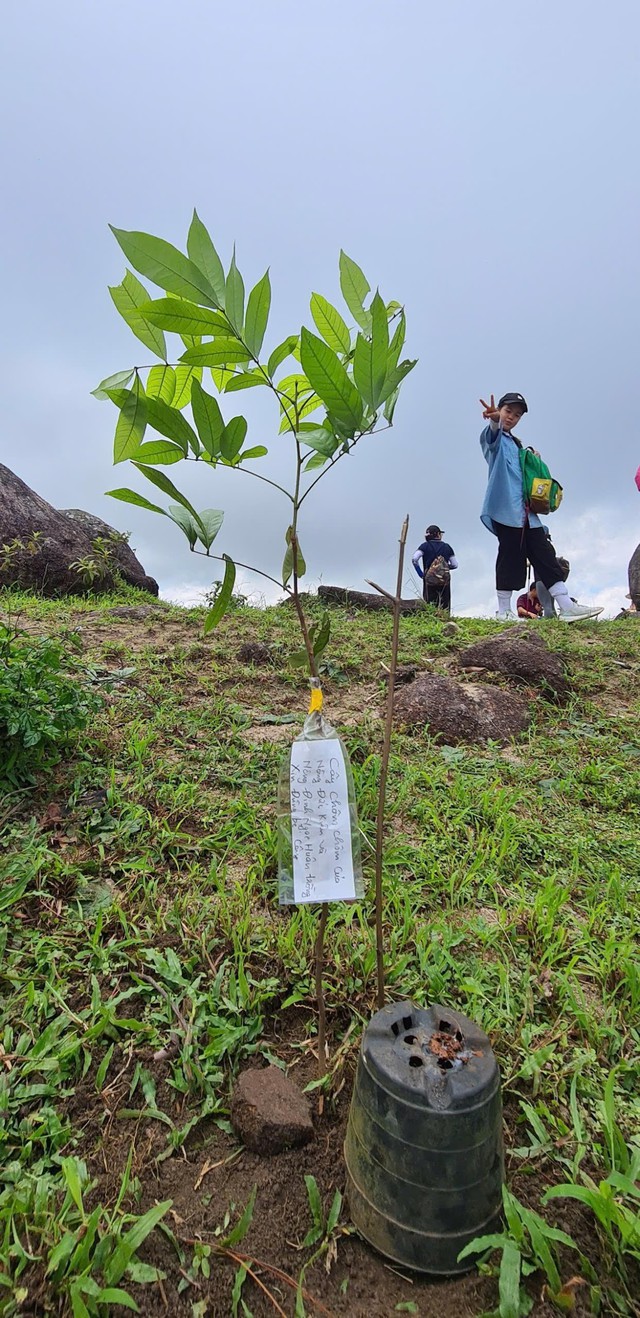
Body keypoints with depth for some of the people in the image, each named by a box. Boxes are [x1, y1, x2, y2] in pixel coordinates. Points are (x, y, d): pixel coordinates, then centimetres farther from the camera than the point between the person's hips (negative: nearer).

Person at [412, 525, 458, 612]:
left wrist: (421, 573, -3)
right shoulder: (447, 547, 8)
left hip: (429, 579, -2)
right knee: (445, 606, 8)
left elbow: (414, 559, -12)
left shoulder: (425, 546, 2)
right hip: (445, 581, 2)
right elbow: (454, 565, 7)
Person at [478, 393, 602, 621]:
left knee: (544, 555, 0)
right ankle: (503, 611, -2)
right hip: (506, 508, -7)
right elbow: (492, 433, -22)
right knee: (510, 557, -9)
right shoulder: (495, 438, 5)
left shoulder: (516, 444, 28)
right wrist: (495, 420, -44)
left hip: (526, 510, 7)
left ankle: (566, 606, -2)